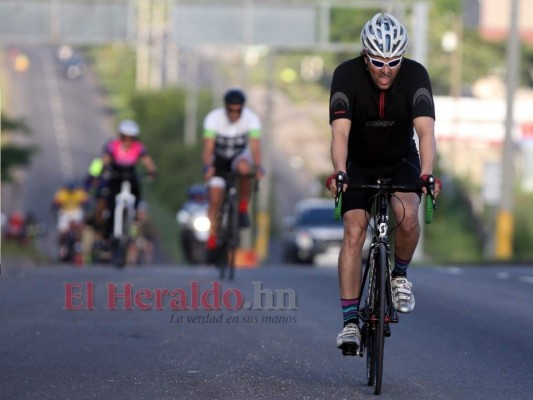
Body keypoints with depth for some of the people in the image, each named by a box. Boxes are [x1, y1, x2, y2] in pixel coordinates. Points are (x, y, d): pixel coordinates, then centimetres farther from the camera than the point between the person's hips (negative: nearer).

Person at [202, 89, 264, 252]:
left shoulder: (251, 118, -23)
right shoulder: (213, 118, -24)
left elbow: (255, 147, -30)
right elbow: (208, 148, -30)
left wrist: (258, 167, -48)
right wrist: (208, 166, -49)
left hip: (239, 156, 0)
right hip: (219, 160, 0)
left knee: (244, 167, -36)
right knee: (215, 199, -13)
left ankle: (243, 207, -17)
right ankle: (212, 239, 0)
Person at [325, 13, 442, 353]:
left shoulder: (415, 75, -23)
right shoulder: (347, 75, -24)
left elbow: (425, 130, -35)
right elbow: (340, 132, -34)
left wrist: (426, 175, -52)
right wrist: (339, 173, -52)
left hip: (401, 162, 0)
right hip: (359, 165, 0)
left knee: (408, 214, -29)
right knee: (354, 232, -17)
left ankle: (400, 274, 1)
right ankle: (351, 323, -14)